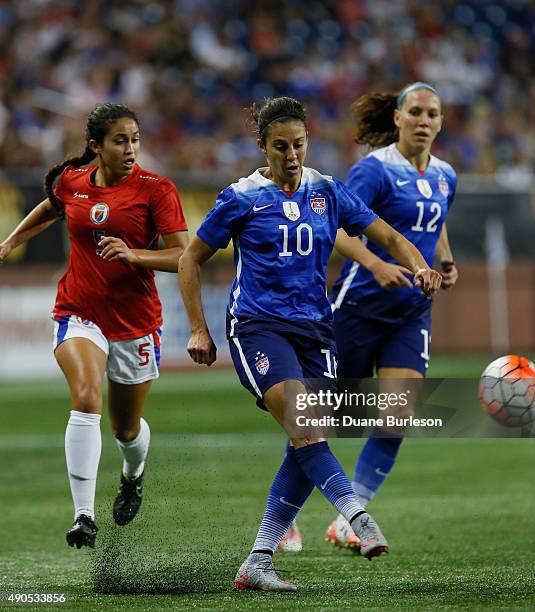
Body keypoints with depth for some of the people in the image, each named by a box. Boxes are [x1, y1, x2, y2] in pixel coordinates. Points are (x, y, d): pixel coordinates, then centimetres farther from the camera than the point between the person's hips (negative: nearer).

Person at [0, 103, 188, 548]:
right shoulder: (71, 181, 0)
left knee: (127, 429, 14)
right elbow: (50, 210, 24)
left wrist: (133, 254, -30)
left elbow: (182, 256, -16)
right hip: (79, 312, 1)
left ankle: (133, 476, 52)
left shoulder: (156, 189, -11)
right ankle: (84, 516, -28)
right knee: (87, 400, -26)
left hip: (136, 319, -1)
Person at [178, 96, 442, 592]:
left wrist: (420, 268, -10)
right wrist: (199, 330, 2)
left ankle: (256, 565, 1)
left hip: (314, 328, 4)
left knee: (307, 448, -5)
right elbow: (191, 260, 7)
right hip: (257, 327, -4)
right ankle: (360, 520, -33)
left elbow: (390, 238, 11)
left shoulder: (327, 192, 9)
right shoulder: (242, 198, 0)